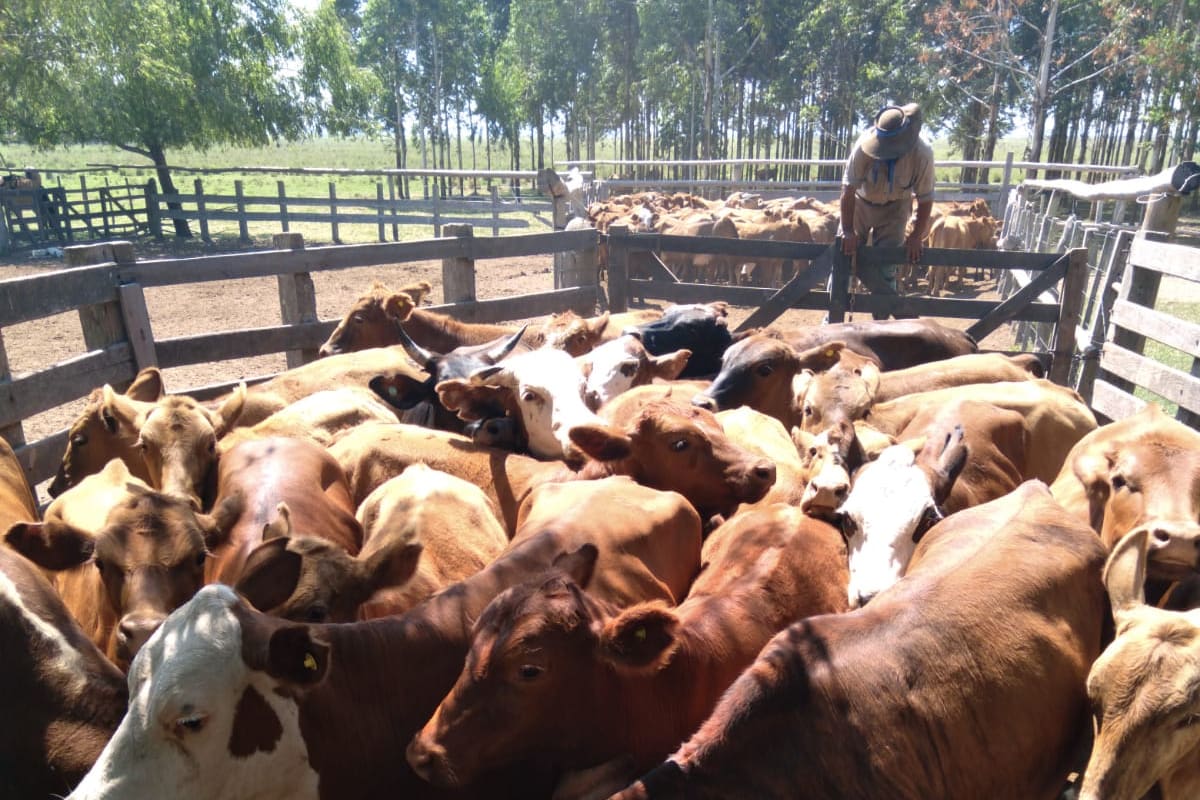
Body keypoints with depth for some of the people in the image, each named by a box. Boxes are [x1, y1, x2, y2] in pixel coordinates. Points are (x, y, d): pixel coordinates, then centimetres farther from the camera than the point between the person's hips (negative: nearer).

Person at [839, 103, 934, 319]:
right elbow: (849, 189, -25)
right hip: (861, 203, 0)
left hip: (894, 208, 0)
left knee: (884, 268, -3)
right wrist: (848, 232, -24)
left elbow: (925, 198, -17)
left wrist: (916, 237, -16)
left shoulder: (922, 154, -28)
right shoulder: (865, 145, -31)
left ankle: (881, 321, 11)